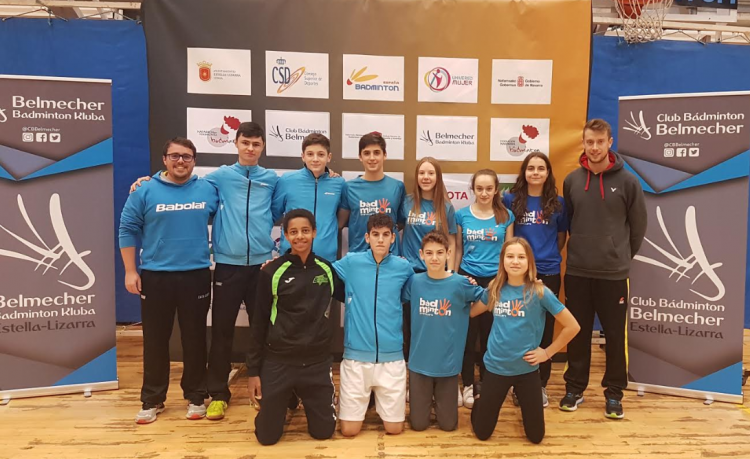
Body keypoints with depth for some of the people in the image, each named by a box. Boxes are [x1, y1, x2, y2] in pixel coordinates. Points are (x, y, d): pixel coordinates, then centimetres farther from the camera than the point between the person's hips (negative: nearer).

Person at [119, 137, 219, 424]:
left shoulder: (208, 190, 4)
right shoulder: (145, 191, -1)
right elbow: (128, 230, 0)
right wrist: (130, 271, -3)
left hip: (197, 275, 1)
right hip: (155, 276, -1)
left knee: (195, 339, 9)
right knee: (155, 341, 8)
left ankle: (195, 397, 23)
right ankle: (152, 400, 23)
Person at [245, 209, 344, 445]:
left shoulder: (327, 269, -1)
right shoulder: (272, 272, -9)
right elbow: (259, 323, -4)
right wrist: (253, 370, -2)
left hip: (318, 363, 2)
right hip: (278, 362, -2)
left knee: (323, 431, 9)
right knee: (267, 436, 7)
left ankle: (306, 403, 39)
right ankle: (280, 404, 38)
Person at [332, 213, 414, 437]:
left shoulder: (403, 267, 0)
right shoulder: (351, 262, -4)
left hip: (392, 356, 1)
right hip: (356, 355, 0)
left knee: (394, 428, 9)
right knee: (349, 429, 6)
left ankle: (380, 400, 40)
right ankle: (365, 400, 37)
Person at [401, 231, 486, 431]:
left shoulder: (461, 283, -9)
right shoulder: (414, 282, -5)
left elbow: (489, 298, 1)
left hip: (448, 363, -1)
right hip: (419, 362, 1)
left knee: (448, 424, 11)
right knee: (418, 424, 11)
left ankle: (440, 400, 40)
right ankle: (427, 401, 39)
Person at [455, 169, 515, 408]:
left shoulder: (506, 216, 1)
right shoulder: (462, 215, 1)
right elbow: (458, 249, 7)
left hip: (495, 279, 0)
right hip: (468, 278, 0)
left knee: (490, 333, 7)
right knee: (468, 333, 3)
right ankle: (468, 384, 16)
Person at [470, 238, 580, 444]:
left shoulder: (539, 292, -14)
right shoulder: (495, 289, -4)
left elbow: (572, 326, -9)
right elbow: (470, 312, 9)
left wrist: (547, 352, -5)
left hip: (527, 369, -1)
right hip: (496, 367, 2)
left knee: (535, 436, 11)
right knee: (482, 433, 10)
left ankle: (523, 402, 39)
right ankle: (481, 404, 41)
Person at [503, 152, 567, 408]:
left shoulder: (557, 203, 4)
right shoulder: (511, 200, 1)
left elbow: (562, 236, 13)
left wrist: (549, 256, 2)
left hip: (549, 273, 1)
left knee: (545, 330, 7)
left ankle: (541, 385, 21)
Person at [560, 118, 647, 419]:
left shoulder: (627, 181, -5)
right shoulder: (572, 180, 2)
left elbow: (638, 225, 3)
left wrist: (622, 255, 7)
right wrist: (582, 248, 11)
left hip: (614, 273, -2)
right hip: (577, 271, 2)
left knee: (615, 336, 7)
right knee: (577, 334, 11)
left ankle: (614, 393, 23)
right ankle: (574, 388, 24)